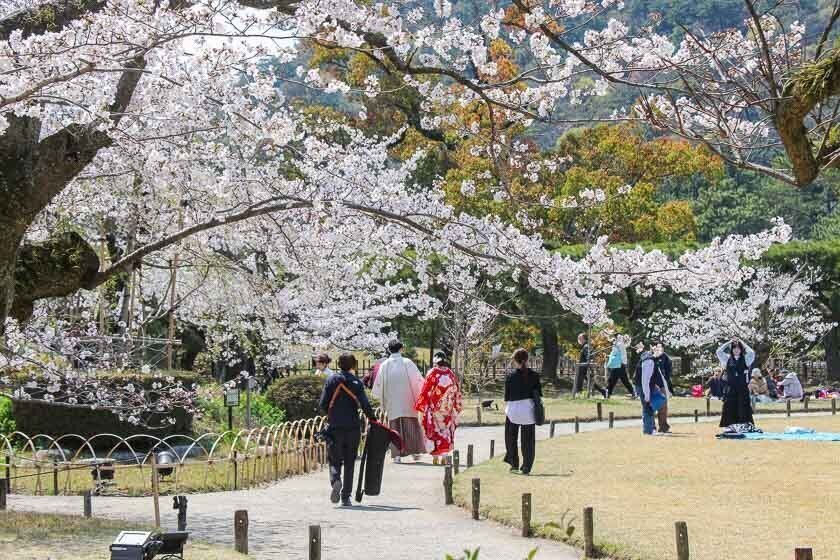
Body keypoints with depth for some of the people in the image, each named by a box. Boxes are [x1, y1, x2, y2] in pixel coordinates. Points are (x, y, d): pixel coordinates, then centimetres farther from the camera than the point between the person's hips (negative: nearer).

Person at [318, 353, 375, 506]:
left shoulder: (331, 380, 1)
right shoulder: (357, 382, -1)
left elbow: (323, 404, -1)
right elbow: (365, 404, -10)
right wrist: (373, 419, 4)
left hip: (335, 426, 0)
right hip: (353, 427, 0)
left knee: (334, 460, 7)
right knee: (349, 462, 10)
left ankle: (335, 480, -23)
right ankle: (346, 497, 8)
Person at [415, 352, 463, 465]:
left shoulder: (432, 373, -8)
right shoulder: (451, 374, 2)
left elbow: (425, 391, -7)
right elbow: (457, 392, 6)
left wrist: (421, 407, 0)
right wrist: (456, 408, 16)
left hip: (434, 408, -3)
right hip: (448, 409, 3)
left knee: (435, 430, 5)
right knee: (446, 430, 10)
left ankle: (435, 458, 4)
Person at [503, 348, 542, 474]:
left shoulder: (510, 374, -6)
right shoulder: (534, 375, 0)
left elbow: (507, 394, -3)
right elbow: (539, 394, 3)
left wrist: (506, 408, 8)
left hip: (513, 407, -2)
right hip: (529, 407, 2)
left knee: (511, 438, 17)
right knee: (528, 439, 8)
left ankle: (514, 464, 18)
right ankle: (526, 467, 7)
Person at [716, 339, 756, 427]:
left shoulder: (746, 359, 5)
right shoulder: (728, 359, 8)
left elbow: (752, 352, -13)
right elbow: (718, 351, -2)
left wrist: (742, 343, -5)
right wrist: (729, 342, -1)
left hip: (743, 390, -1)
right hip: (730, 390, 1)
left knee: (744, 411, -1)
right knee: (730, 411, 1)